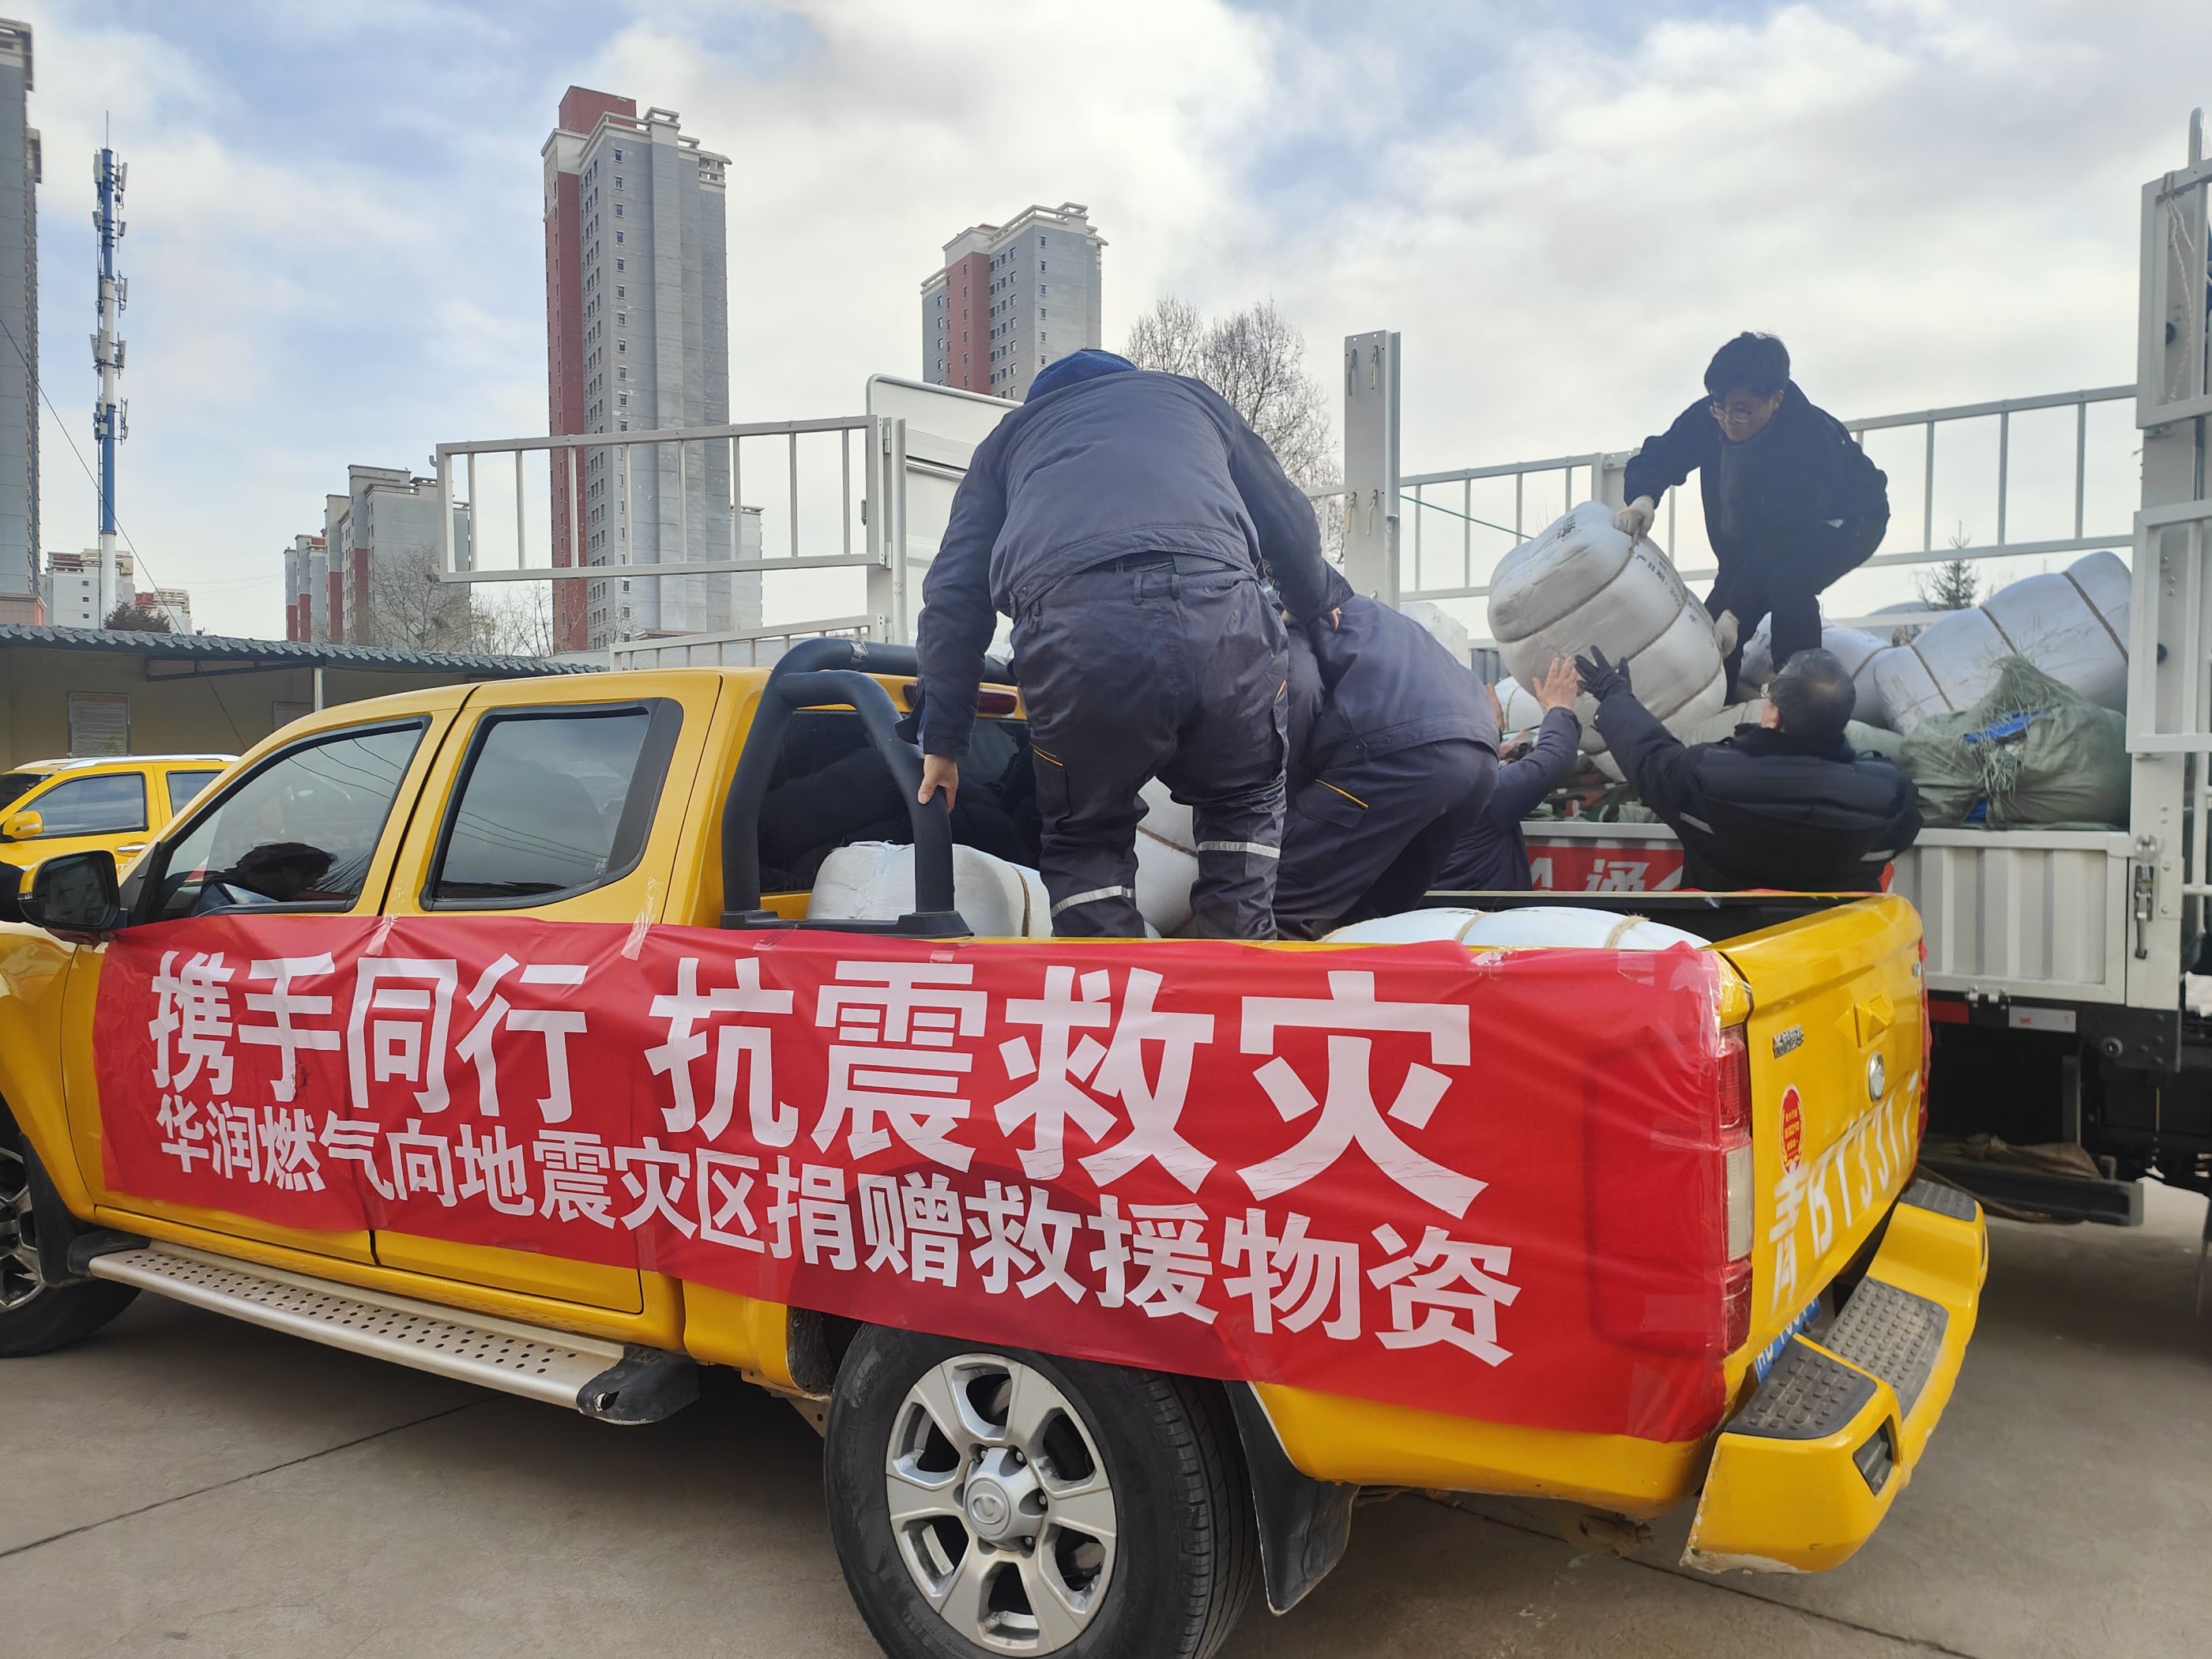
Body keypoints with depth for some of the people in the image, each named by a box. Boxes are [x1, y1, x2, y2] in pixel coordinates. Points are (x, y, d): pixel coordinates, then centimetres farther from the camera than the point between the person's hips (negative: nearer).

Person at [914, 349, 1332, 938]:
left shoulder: (1009, 436, 37)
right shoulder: (1190, 395, 40)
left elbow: (953, 596, 27)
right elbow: (1291, 525, 39)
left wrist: (943, 740, 28)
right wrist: (1314, 609, 59)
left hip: (1070, 630, 0)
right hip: (1216, 616, 1)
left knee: (1083, 835, 23)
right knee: (1244, 801, 28)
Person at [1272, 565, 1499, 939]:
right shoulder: (1376, 617, 40)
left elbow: (1299, 690, -4)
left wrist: (1288, 790, 7)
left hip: (1402, 752, -9)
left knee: (1280, 909, -10)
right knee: (1377, 916, 19)